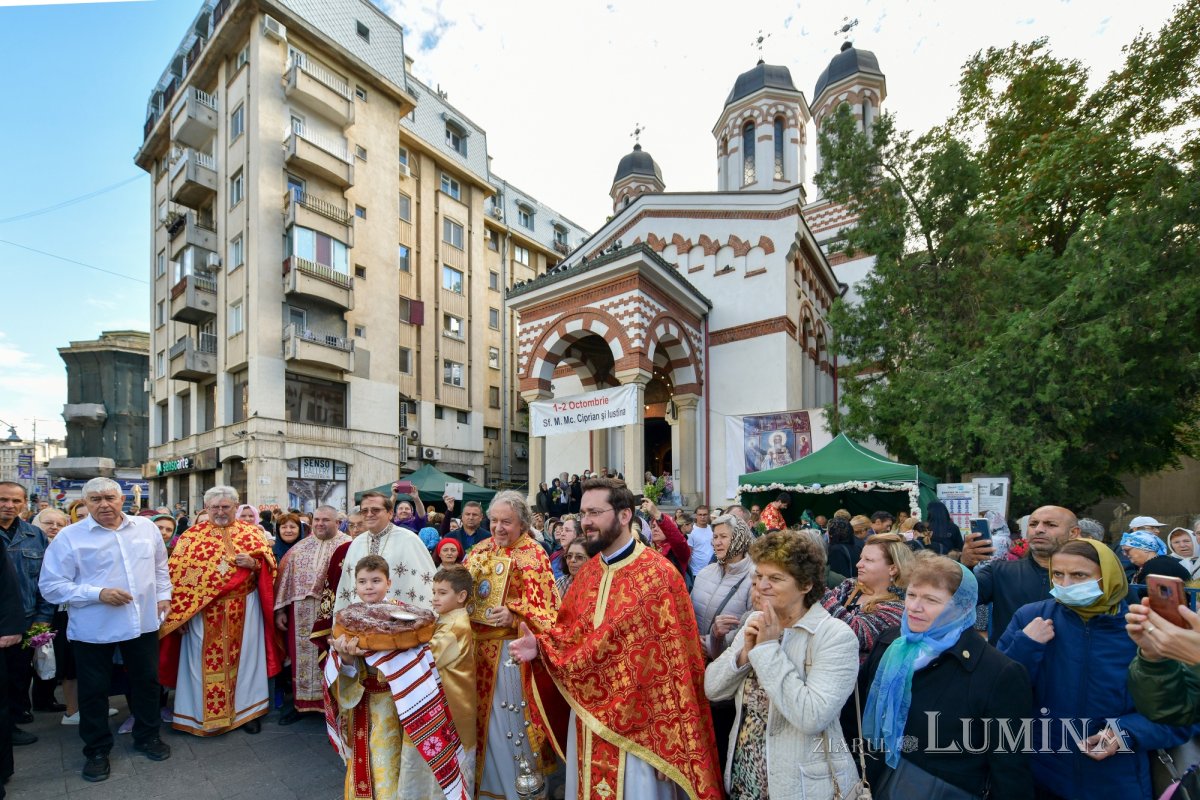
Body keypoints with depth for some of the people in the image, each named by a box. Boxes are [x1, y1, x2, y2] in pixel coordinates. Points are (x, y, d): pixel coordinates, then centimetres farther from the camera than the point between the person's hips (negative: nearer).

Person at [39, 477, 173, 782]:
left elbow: (160, 566, 14)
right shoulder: (69, 536, -10)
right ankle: (96, 750, 33)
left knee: (147, 681, 15)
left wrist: (163, 595, 6)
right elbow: (51, 585, -10)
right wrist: (98, 594, -21)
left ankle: (147, 736, 35)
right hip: (93, 629, -2)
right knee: (93, 689, 12)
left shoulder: (146, 527, 1)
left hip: (143, 622, 3)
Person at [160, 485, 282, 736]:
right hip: (203, 612, -1)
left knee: (243, 657, 10)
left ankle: (247, 709, 25)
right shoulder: (191, 536, 0)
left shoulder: (252, 532, 3)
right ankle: (204, 714, 25)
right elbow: (177, 576, -2)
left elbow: (269, 566, 4)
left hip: (243, 609, 1)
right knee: (205, 660, 7)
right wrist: (179, 614, -7)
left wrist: (253, 563, -18)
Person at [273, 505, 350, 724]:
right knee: (302, 656, 13)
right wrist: (281, 609, 5)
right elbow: (285, 577, 9)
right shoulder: (300, 547, 9)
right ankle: (300, 700, 30)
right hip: (301, 614, 4)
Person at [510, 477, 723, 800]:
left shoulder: (660, 575, -19)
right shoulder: (586, 573, 3)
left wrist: (669, 742, -14)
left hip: (637, 723, -6)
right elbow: (569, 632, 12)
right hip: (588, 718, 7)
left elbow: (674, 664, -17)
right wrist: (540, 646, -9)